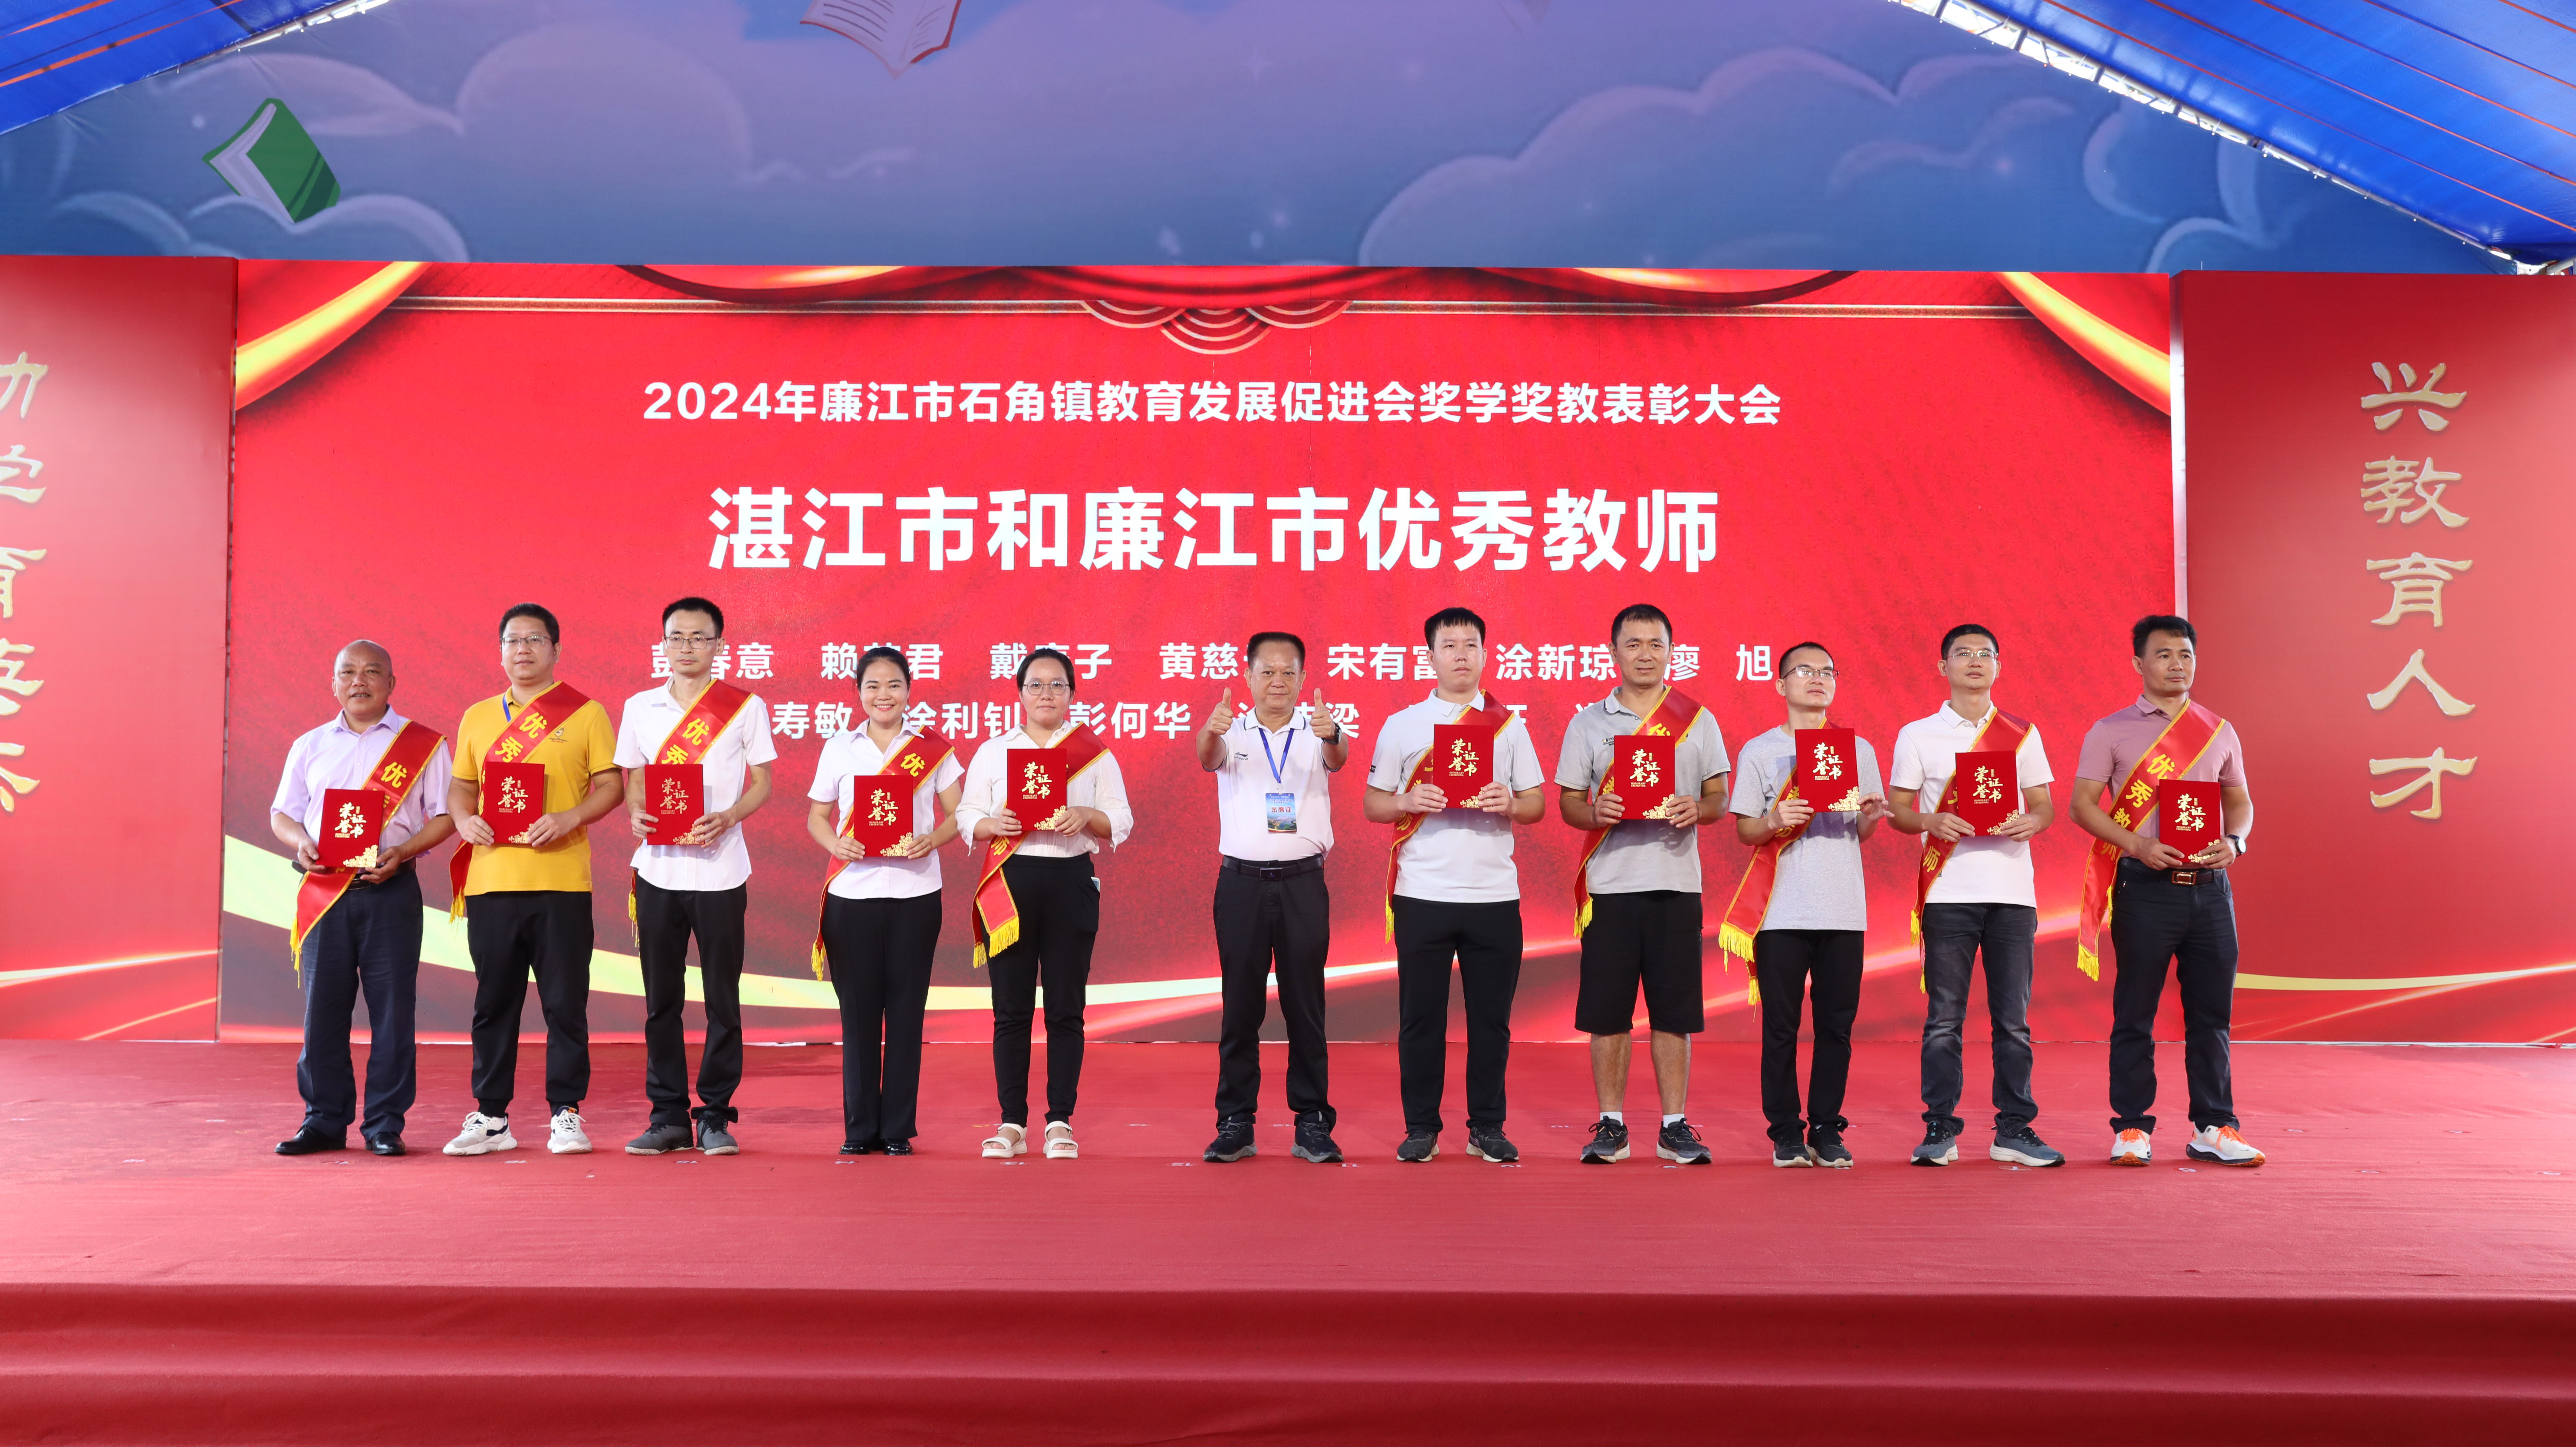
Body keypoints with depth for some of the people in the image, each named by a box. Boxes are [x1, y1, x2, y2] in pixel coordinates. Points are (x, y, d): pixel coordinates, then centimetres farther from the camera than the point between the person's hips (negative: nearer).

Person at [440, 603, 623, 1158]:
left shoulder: (586, 712, 4)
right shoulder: (477, 717, 15)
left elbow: (611, 785, 0)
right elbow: (461, 785, 18)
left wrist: (569, 819, -16)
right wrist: (463, 820, -3)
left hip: (560, 881, -3)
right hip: (491, 879, 3)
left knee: (565, 1001, 0)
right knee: (493, 1002, 8)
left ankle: (566, 1113, 10)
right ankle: (490, 1117, 17)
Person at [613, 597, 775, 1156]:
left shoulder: (745, 706, 1)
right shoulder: (640, 707, 10)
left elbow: (762, 783, 3)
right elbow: (634, 780, 14)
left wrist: (726, 818, -15)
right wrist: (636, 814, -7)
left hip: (720, 871, -2)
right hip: (658, 870, 3)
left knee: (722, 998, 1)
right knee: (661, 999, 6)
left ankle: (716, 1116, 10)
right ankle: (668, 1117, 15)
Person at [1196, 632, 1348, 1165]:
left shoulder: (1317, 731, 5)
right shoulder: (1232, 732, 6)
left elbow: (1337, 760, -16)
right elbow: (1209, 759, -15)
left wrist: (1332, 735, -40)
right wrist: (1211, 731, -39)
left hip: (1303, 882, 0)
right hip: (1242, 881, 0)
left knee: (1306, 1004, 4)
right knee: (1240, 1005, 4)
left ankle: (1313, 1122, 13)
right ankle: (1235, 1123, 13)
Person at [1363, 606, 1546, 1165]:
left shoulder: (1509, 725, 9)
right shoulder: (1401, 725, 7)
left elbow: (1537, 805, 9)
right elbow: (1372, 804, 7)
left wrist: (1509, 804, -13)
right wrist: (1408, 802, -13)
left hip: (1494, 893, 1)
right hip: (1421, 893, -1)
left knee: (1491, 1015, 4)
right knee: (1420, 1014, 3)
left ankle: (1488, 1127, 15)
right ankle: (1421, 1128, 13)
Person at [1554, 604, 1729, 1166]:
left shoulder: (1698, 720, 8)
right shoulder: (1588, 723, 7)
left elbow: (1720, 799, 9)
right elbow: (1567, 802, 8)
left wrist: (1696, 810, -13)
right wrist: (1596, 812, -14)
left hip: (1676, 884, 0)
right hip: (1610, 884, 0)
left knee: (1674, 1012, 3)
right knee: (1607, 1011, 2)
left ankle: (1675, 1127, 13)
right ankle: (1611, 1125, 12)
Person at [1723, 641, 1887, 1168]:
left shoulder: (1859, 750, 13)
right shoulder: (1759, 752, 5)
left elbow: (1863, 835, 15)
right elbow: (1744, 830, 3)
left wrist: (1871, 817, -7)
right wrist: (1773, 822, -17)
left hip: (1844, 910, 2)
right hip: (1781, 910, -2)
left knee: (1837, 1025, 3)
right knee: (1781, 1026, 0)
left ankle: (1827, 1131, 13)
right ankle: (1786, 1134, 9)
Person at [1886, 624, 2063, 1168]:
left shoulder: (2023, 734, 12)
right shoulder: (1917, 736, 7)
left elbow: (2044, 804, 13)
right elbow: (1897, 811, 6)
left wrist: (2032, 822, -9)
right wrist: (1933, 822, -15)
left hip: (2012, 891, 2)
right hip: (1948, 892, -2)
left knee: (2013, 1018, 3)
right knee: (1944, 1018, -2)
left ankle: (2014, 1130, 11)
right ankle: (1940, 1130, 5)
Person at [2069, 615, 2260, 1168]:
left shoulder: (2219, 732, 13)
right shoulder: (2110, 732, 2)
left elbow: (2240, 802, 18)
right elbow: (2083, 805, -2)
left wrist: (2234, 842, -3)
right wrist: (2138, 845, -16)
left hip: (2209, 886, 3)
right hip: (2146, 887, -3)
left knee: (2212, 1012, 6)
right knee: (2134, 1013, 1)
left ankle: (2213, 1128, 15)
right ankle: (2131, 1128, 8)